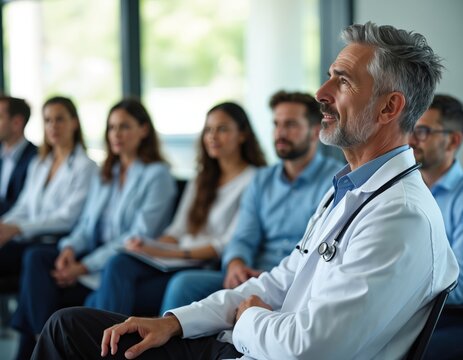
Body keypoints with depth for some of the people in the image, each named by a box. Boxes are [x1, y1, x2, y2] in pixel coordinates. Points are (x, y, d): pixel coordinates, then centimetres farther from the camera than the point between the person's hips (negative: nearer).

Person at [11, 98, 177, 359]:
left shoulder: (157, 175, -4)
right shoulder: (105, 175, 19)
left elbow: (139, 236, -12)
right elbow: (87, 222, 16)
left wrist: (86, 266, -18)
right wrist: (70, 247, -9)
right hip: (94, 255, 7)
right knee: (36, 257, -21)